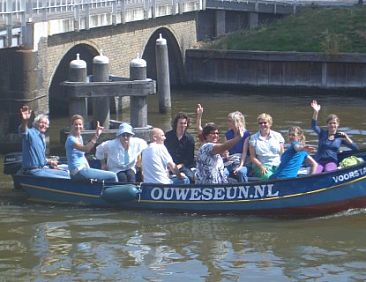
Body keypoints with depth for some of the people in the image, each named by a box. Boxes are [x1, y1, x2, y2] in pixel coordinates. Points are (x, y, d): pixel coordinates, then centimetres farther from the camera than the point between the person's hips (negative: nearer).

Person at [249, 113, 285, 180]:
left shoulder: (277, 136, 15)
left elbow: (282, 154, 12)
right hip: (261, 165, -2)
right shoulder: (254, 138, 10)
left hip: (278, 165, 2)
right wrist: (261, 166, -12)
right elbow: (253, 157, 5)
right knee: (269, 177, -35)